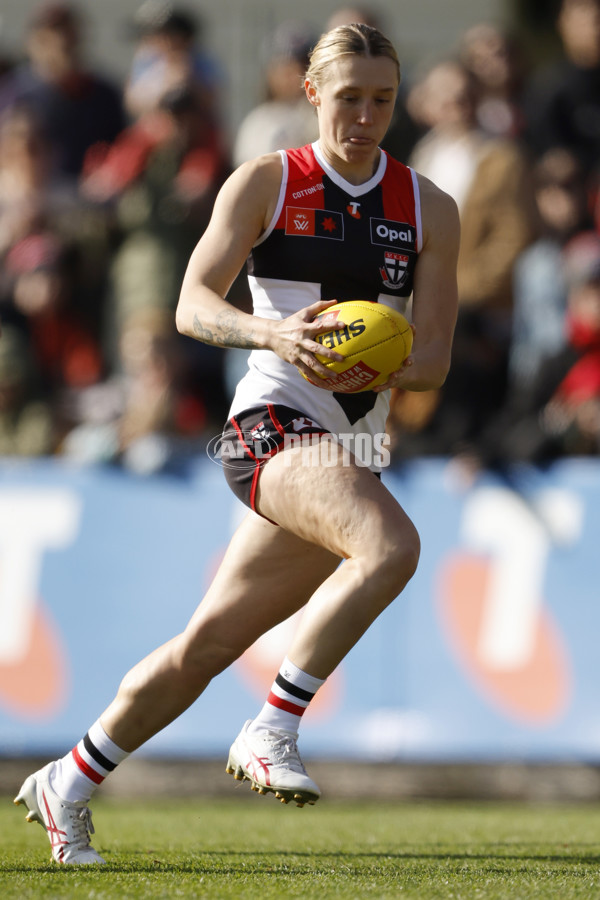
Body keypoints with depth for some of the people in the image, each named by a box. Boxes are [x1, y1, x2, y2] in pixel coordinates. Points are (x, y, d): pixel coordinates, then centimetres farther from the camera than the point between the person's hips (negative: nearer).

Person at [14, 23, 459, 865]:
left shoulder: (429, 209, 9)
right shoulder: (265, 182, 1)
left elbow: (431, 359, 6)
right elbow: (192, 303, -7)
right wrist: (272, 333, -27)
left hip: (354, 445, 4)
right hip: (271, 424, -4)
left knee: (207, 644, 6)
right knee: (391, 544, -33)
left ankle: (67, 786, 23)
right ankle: (271, 731, -25)